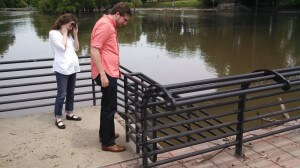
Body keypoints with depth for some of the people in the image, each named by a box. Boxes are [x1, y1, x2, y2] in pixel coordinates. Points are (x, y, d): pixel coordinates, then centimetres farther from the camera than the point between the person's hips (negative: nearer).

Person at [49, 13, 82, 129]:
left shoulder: (69, 34, 16)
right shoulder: (53, 33, -4)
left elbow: (76, 48, 13)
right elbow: (62, 47, -15)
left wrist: (75, 34, 7)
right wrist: (64, 34, -6)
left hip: (72, 67, 7)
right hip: (62, 68, -7)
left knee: (71, 92, 15)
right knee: (62, 94, -7)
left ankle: (69, 113, 27)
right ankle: (58, 118, 2)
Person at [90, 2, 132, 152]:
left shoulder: (110, 25, 17)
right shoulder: (104, 24, -15)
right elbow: (94, 51, -22)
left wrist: (116, 69, 25)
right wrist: (103, 75, -25)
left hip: (110, 72, 10)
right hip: (106, 73, -10)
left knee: (107, 105, 19)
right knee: (110, 107, -3)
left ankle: (105, 134, 34)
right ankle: (107, 143, 7)